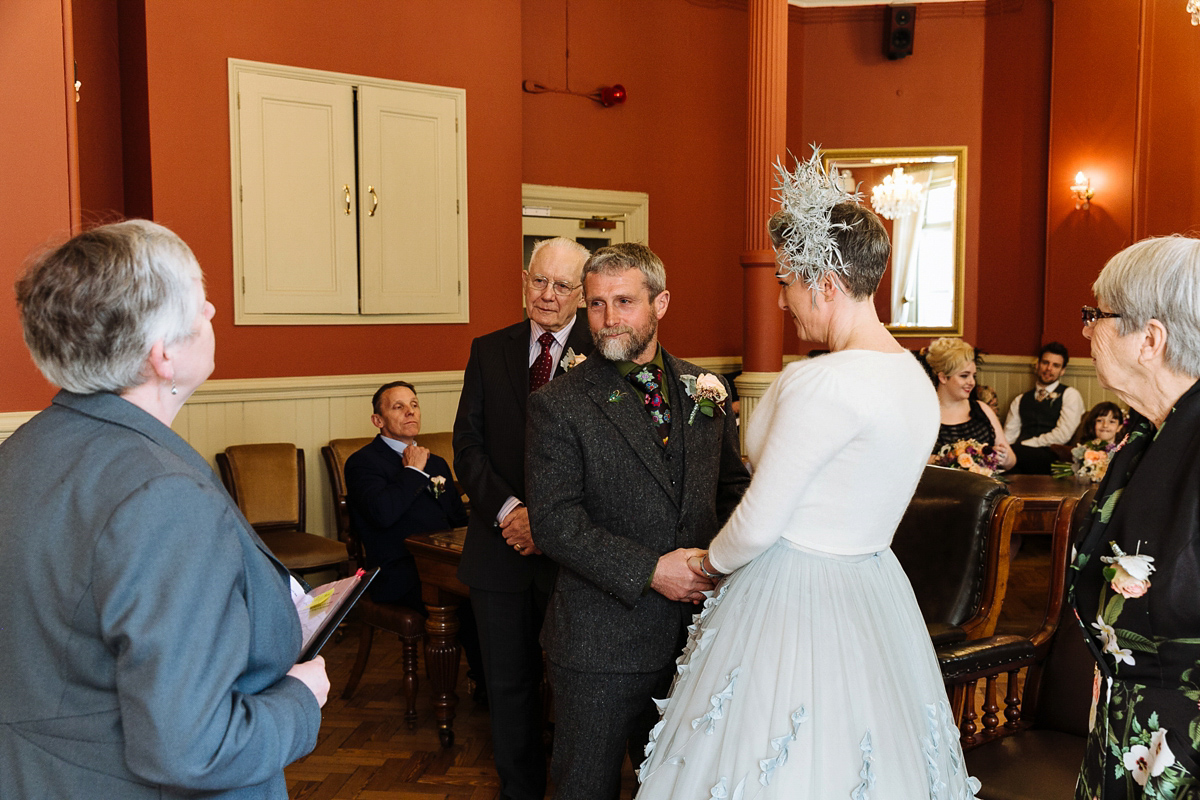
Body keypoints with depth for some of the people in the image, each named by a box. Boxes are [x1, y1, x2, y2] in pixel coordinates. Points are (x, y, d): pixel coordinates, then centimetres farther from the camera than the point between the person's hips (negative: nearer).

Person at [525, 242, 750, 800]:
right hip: (601, 640, -4)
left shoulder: (705, 391, 5)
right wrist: (649, 570, -21)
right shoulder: (557, 405, -8)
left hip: (697, 623, 4)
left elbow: (733, 484, 13)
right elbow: (554, 522, -15)